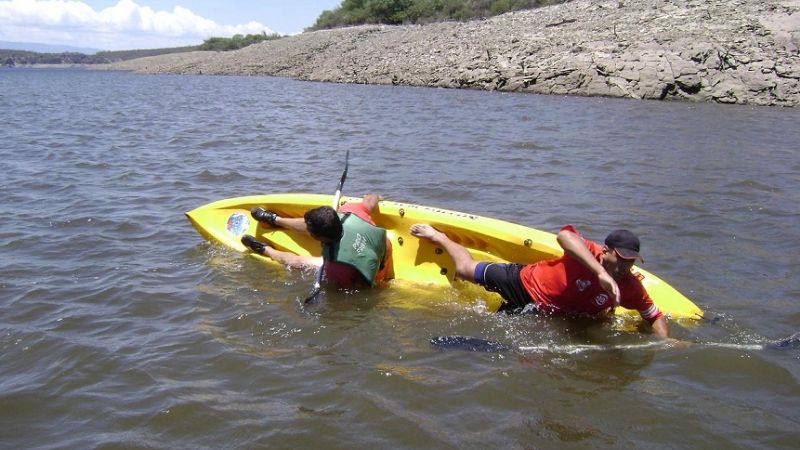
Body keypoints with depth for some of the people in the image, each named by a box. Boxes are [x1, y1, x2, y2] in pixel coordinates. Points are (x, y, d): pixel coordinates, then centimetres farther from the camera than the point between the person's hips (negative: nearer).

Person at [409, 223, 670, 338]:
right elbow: (564, 235, -55)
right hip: (526, 282, -5)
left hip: (538, 313, 5)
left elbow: (655, 316, -6)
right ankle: (438, 236, 40)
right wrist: (601, 273, -61)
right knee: (466, 269, 10)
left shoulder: (630, 288, -17)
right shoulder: (590, 253, -34)